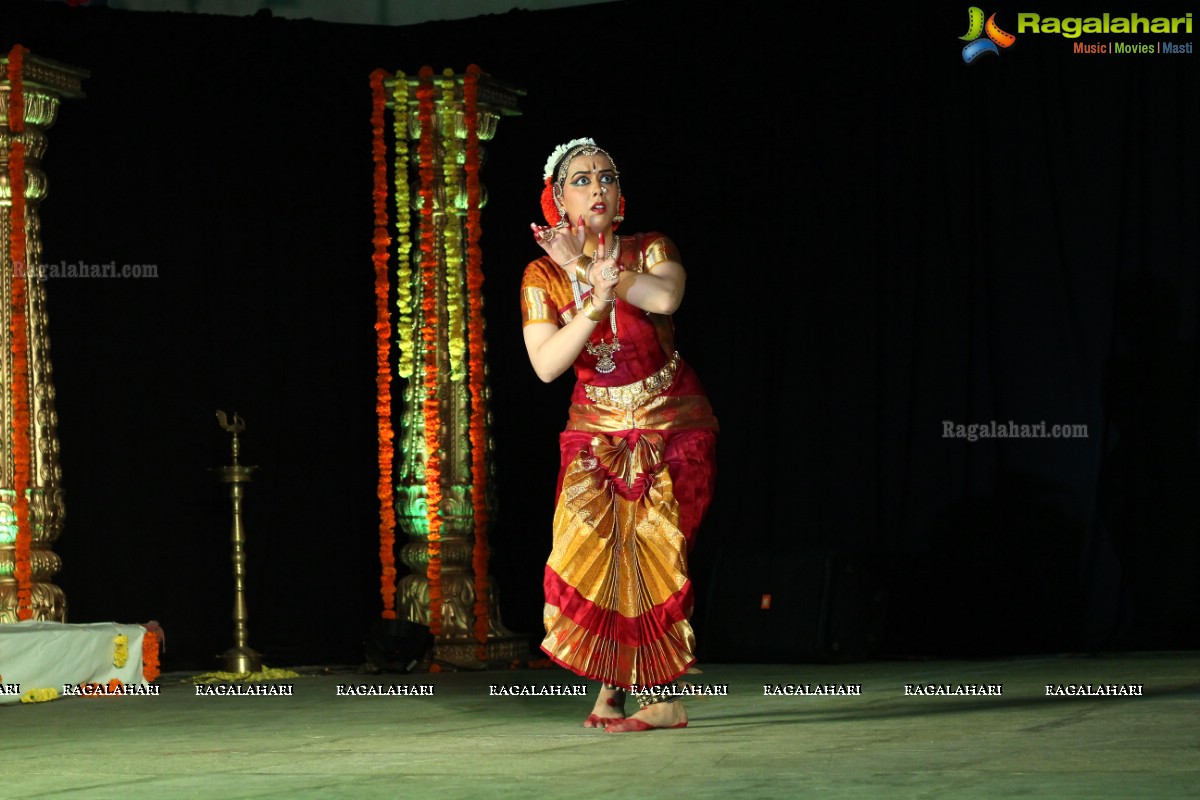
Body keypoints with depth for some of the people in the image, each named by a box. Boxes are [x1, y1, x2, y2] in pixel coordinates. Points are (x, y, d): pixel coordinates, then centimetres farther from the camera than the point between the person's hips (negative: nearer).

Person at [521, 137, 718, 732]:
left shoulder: (650, 252, -4)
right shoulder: (543, 275, -1)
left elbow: (665, 297, -29)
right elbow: (546, 365, -14)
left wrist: (589, 270, -22)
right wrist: (596, 300, -26)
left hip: (672, 428, -2)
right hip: (596, 431, 2)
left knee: (652, 550, -14)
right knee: (592, 545, -16)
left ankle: (660, 694, -9)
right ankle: (612, 685, -4)